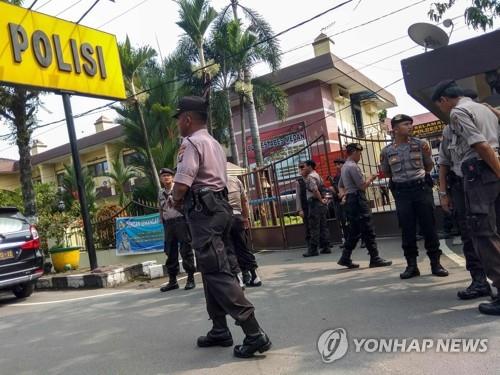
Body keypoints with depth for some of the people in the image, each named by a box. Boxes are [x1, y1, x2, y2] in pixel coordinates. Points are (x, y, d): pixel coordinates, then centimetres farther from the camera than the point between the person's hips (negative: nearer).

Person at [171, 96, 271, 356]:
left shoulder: (191, 142, -9)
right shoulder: (214, 144, 21)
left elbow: (182, 183, -20)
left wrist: (176, 202, 1)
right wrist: (185, 200, 18)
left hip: (203, 211, -10)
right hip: (218, 206, 10)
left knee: (217, 273, -11)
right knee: (212, 270, 15)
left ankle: (254, 333, -13)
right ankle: (220, 330, 22)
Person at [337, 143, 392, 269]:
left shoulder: (344, 167, 17)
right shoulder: (353, 166, -13)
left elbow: (341, 186, 25)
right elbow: (362, 186, -16)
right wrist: (371, 178, 0)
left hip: (350, 200, 10)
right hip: (358, 200, -10)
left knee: (354, 231, 12)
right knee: (368, 231, -5)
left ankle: (345, 258, 12)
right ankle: (375, 259, -1)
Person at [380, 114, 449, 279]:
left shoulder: (420, 144, 3)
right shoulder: (386, 151, 2)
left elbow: (429, 167, 11)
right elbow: (386, 173, 14)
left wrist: (428, 156, -7)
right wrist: (400, 177, -6)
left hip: (422, 188, 0)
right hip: (401, 192, 0)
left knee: (428, 226, 2)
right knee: (407, 229, 3)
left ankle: (435, 263, 12)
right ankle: (412, 265, 11)